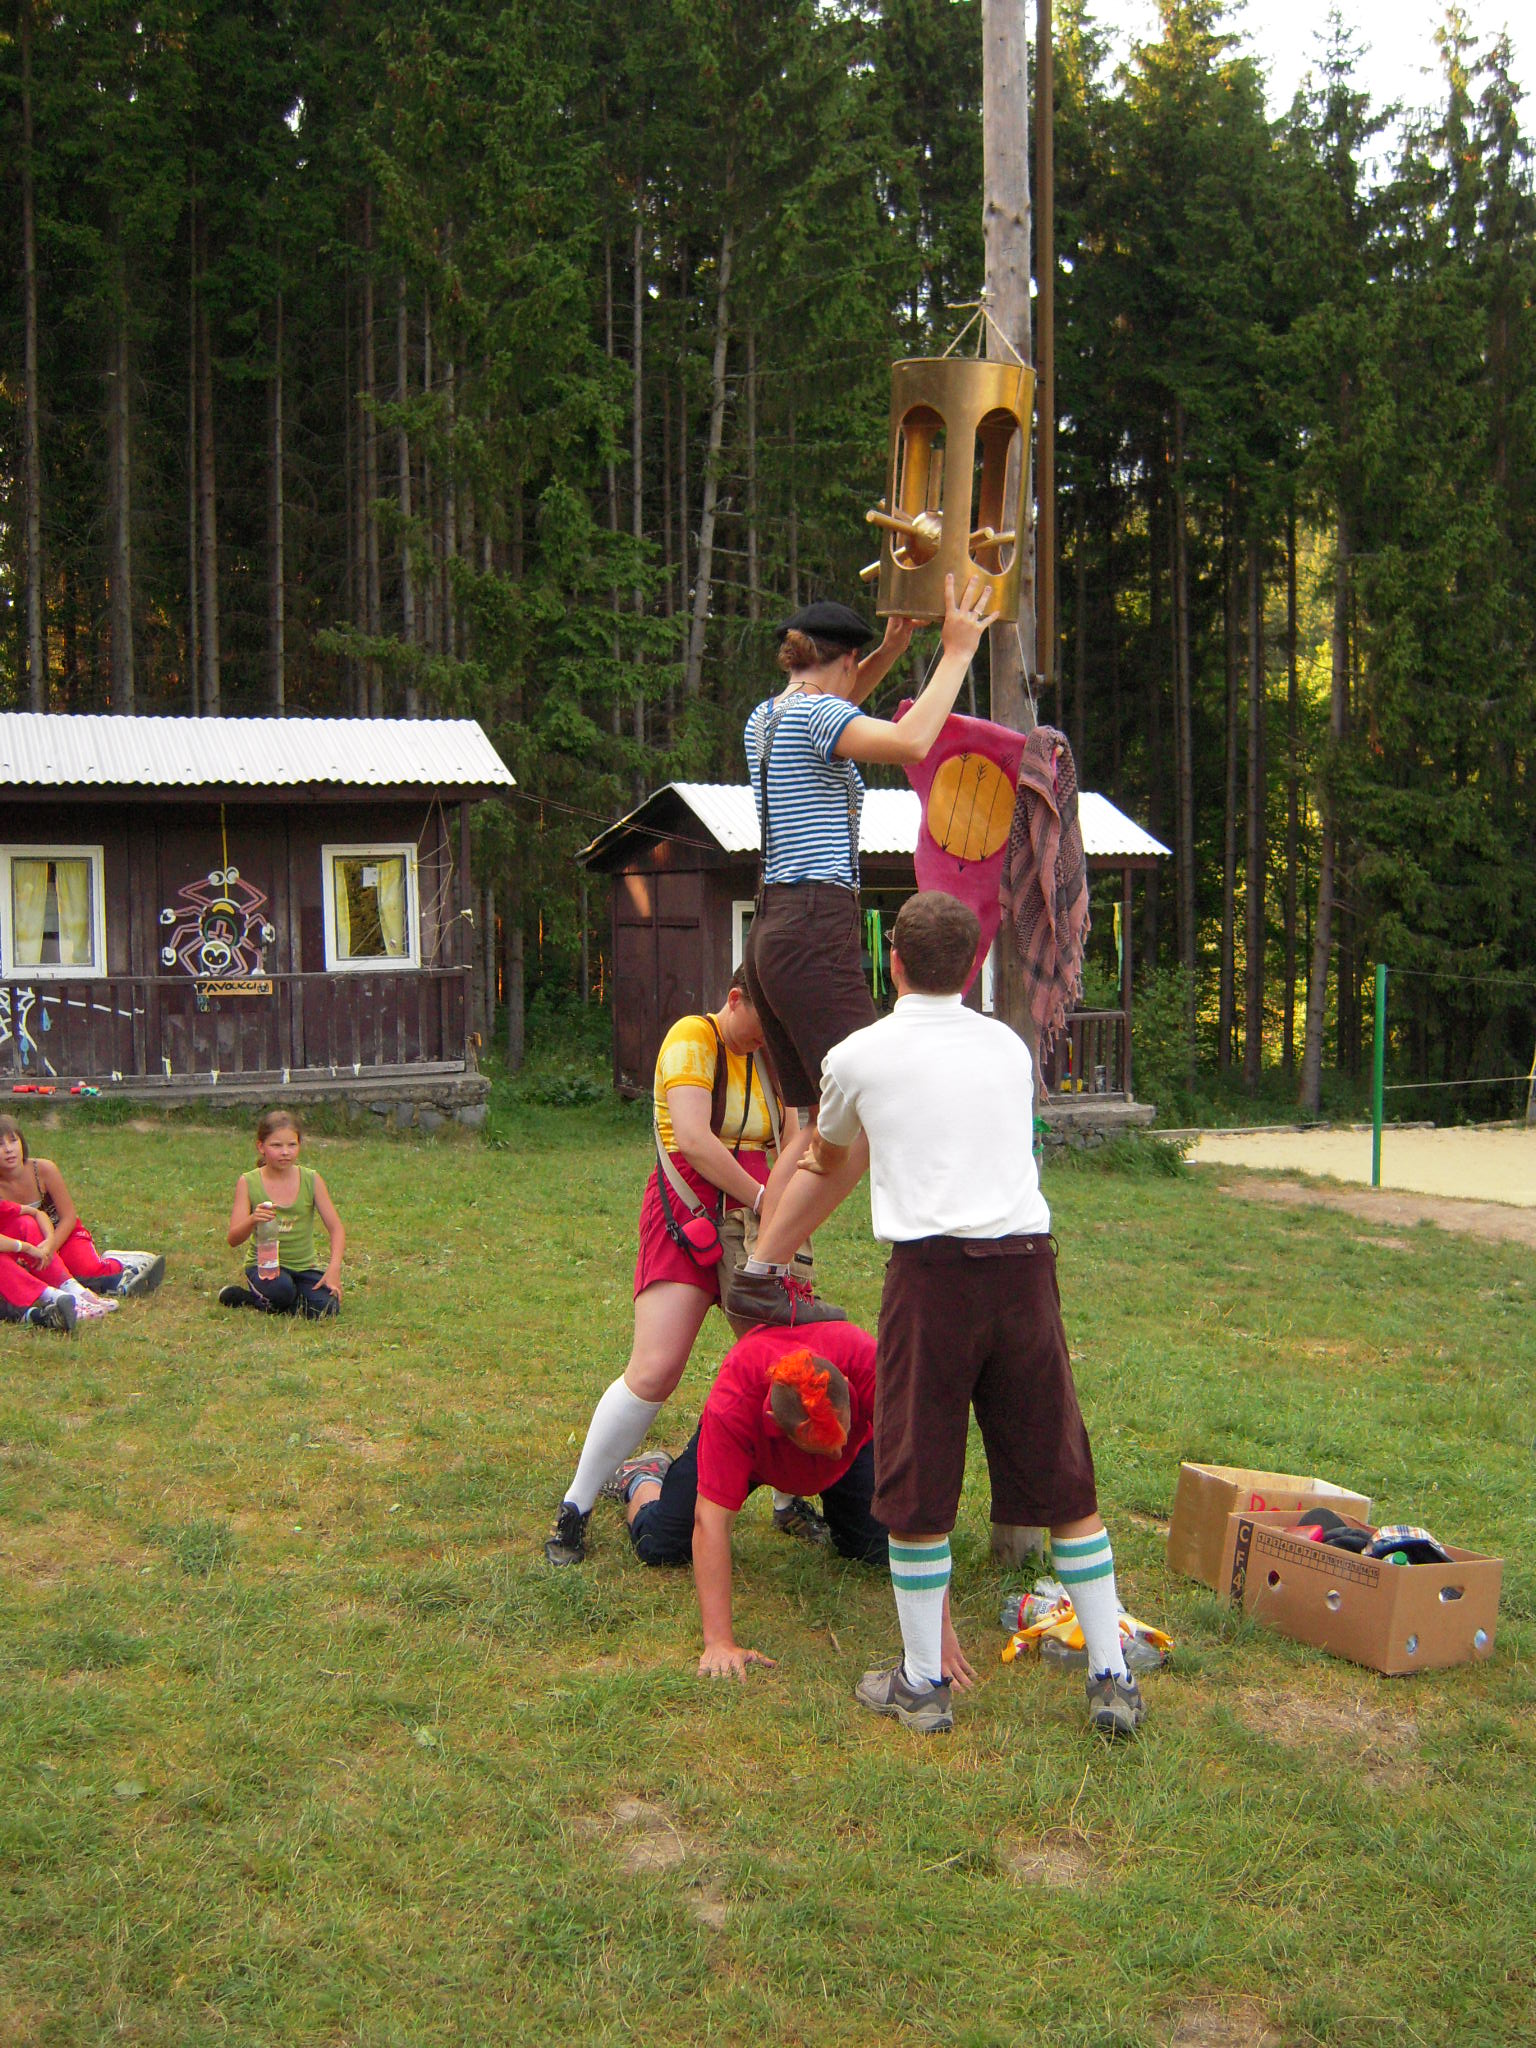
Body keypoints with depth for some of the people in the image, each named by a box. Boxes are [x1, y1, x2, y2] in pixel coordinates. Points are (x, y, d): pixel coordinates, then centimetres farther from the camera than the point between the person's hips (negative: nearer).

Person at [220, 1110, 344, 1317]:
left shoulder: (311, 1180, -1)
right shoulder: (248, 1183, -4)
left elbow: (336, 1228, -3)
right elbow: (233, 1239, -10)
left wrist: (334, 1268, -19)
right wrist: (252, 1220, -32)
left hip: (303, 1266, 3)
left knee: (327, 1308, -24)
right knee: (281, 1289, -37)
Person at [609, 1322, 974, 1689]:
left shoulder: (872, 1370, -45)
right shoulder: (733, 1403, -46)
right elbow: (711, 1520, -43)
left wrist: (940, 1628, -47)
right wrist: (720, 1642, -49)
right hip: (751, 1443, -1)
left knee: (877, 1551, -12)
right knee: (657, 1547, -8)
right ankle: (642, 1478, 28)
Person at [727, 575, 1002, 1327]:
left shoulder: (765, 719, 18)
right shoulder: (816, 713, -7)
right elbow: (910, 742, -24)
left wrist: (892, 650, 32)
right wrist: (956, 654, -13)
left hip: (771, 930, 10)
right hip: (817, 930, -10)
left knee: (818, 1122, 13)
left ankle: (766, 1275, 10)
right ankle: (764, 1267, -11)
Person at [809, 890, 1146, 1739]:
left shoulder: (857, 1056, 5)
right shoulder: (1009, 1047, 15)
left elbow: (828, 1155, 26)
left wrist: (814, 1160, 52)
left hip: (933, 1270, -3)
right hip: (1027, 1261, 4)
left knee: (917, 1490, 7)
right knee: (1062, 1479, 11)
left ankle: (921, 1682, 17)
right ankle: (1111, 1678, 15)